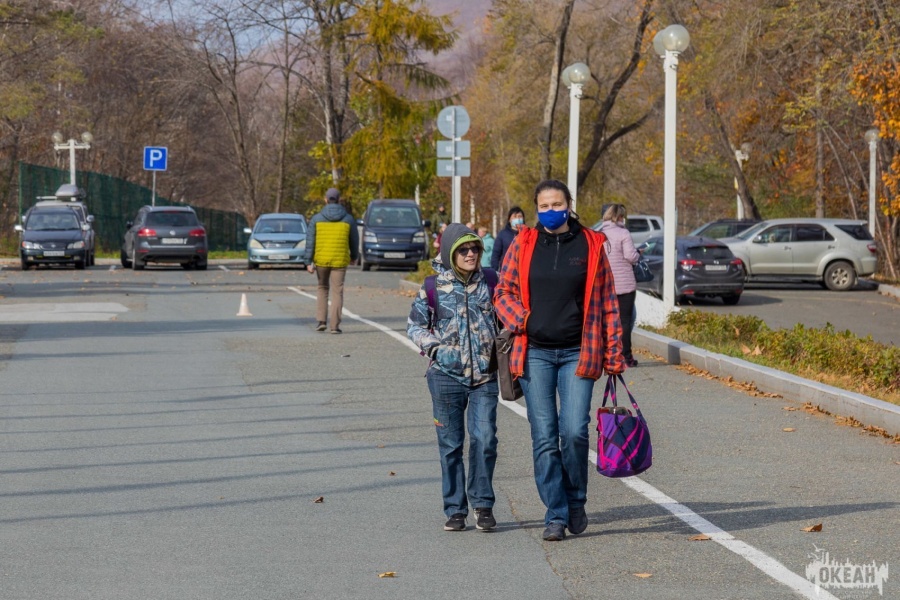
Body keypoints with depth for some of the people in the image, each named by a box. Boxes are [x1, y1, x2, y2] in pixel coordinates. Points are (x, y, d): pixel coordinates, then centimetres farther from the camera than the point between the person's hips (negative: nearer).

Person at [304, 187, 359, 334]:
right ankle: (335, 325, 0)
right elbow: (354, 240, 7)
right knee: (337, 292, 5)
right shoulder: (348, 219, -1)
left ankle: (321, 320, 8)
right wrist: (354, 256, 24)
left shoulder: (317, 218, -2)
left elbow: (310, 241, -5)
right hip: (340, 260, -1)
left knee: (322, 288, 18)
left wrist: (309, 262, -3)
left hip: (321, 260, 1)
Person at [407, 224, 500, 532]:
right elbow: (414, 325, 7)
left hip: (485, 377, 1)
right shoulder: (433, 287, -1)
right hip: (446, 376, -1)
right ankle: (455, 510, 14)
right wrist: (436, 348, -7)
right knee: (451, 445, 4)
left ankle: (482, 503, 8)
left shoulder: (490, 283, 5)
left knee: (485, 441, -9)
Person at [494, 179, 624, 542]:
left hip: (577, 353, -1)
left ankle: (576, 501, 13)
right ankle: (555, 515, 10)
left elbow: (607, 303, 7)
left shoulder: (591, 245, 4)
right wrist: (518, 320, -6)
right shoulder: (523, 244, 6)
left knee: (574, 431, -11)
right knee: (544, 437, 1)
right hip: (535, 353, 1)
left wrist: (613, 355, 5)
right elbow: (503, 291, 13)